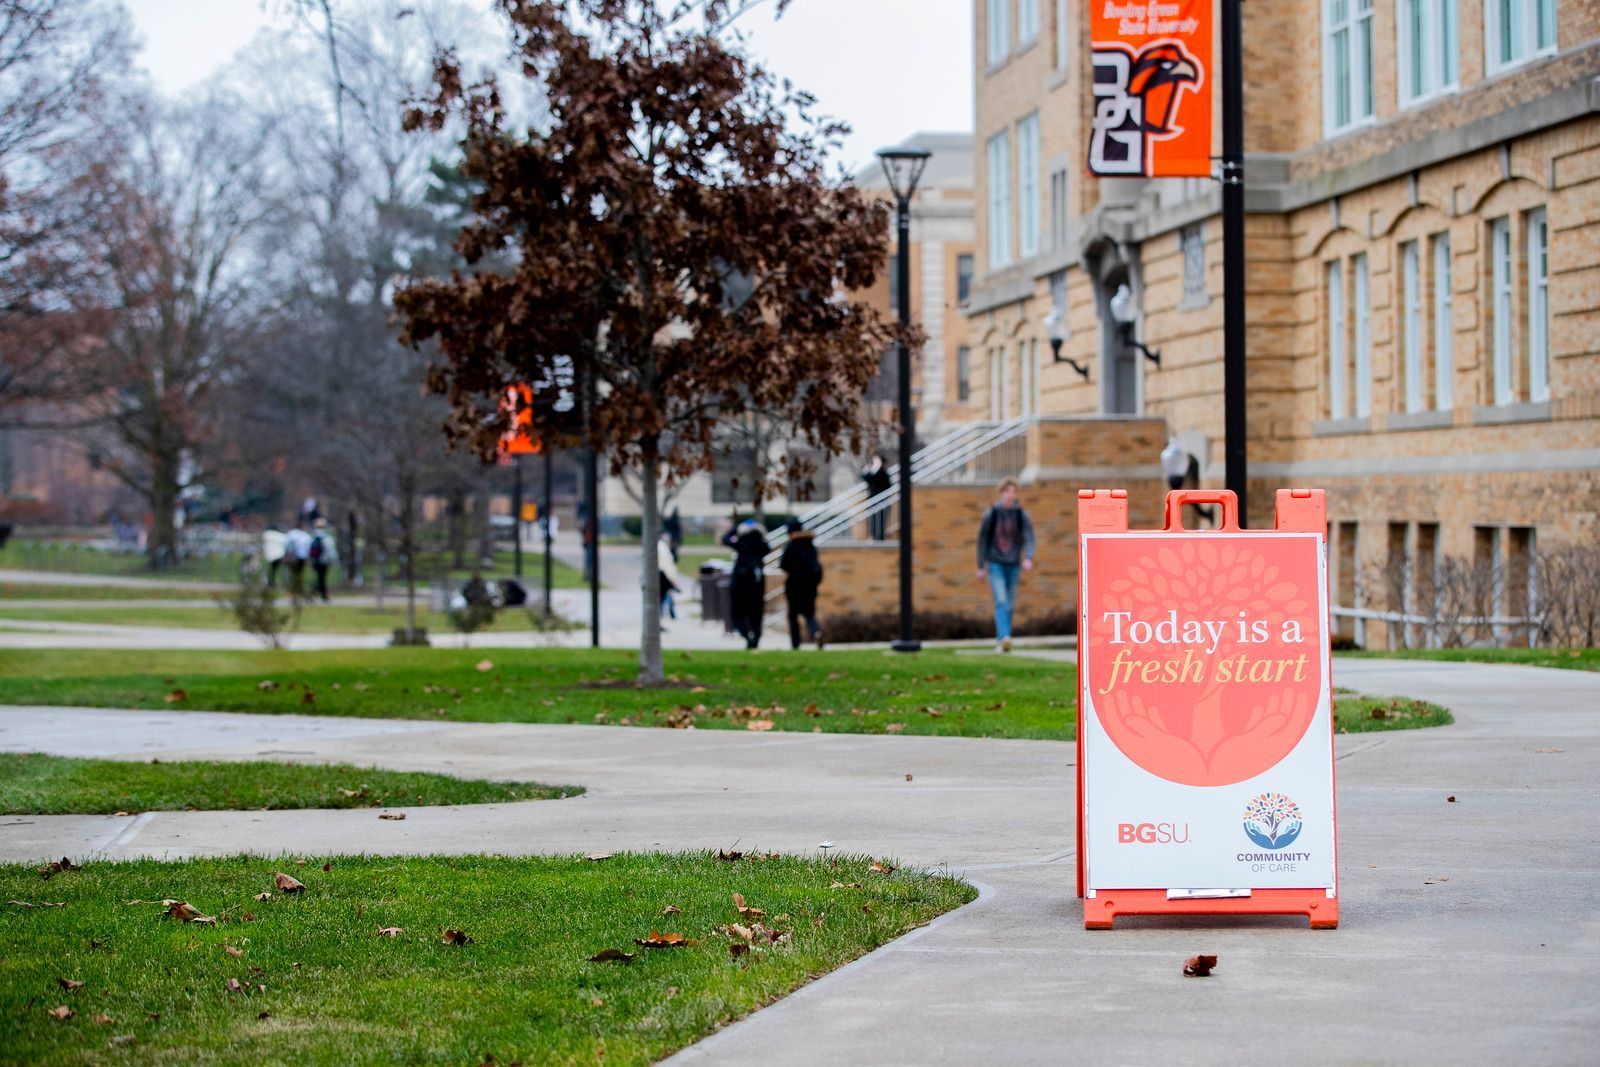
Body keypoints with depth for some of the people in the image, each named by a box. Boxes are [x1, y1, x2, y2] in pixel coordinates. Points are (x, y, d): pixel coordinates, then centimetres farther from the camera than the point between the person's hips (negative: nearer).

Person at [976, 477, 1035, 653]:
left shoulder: (1022, 515, -1)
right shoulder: (991, 514, -4)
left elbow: (1029, 538, -7)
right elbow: (982, 540, 3)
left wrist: (1028, 558, -26)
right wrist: (981, 567, 3)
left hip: (1013, 565, 3)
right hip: (995, 564, -3)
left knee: (1010, 605, 9)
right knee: (1001, 601, -19)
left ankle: (1000, 641, 24)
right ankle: (1004, 637, -31)